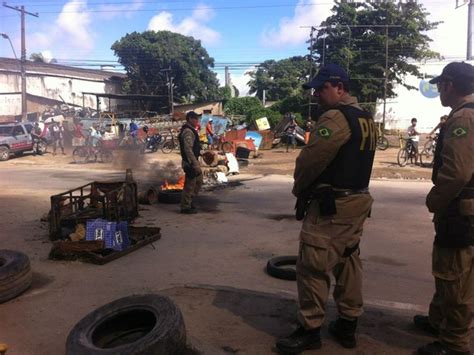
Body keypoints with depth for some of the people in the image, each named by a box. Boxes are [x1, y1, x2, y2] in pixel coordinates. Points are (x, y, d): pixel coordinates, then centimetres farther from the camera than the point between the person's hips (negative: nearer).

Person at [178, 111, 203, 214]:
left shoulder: (191, 130, 15)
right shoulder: (188, 132, -19)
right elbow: (188, 149, -26)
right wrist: (195, 164, -26)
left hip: (193, 161, 11)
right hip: (190, 162, -11)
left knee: (199, 181, 19)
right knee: (190, 184, -2)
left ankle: (189, 201, 29)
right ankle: (185, 207, 9)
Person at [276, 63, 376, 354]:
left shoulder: (335, 117, -16)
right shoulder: (367, 119, 14)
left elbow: (310, 159, -16)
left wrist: (299, 189, 2)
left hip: (331, 204, -10)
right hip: (358, 200, 10)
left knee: (312, 265, -2)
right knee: (348, 260, 15)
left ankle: (310, 330, 9)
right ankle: (348, 325, 26)